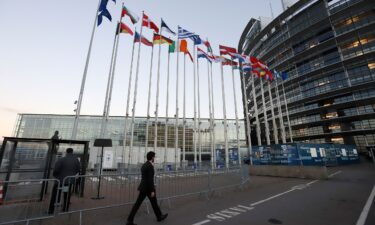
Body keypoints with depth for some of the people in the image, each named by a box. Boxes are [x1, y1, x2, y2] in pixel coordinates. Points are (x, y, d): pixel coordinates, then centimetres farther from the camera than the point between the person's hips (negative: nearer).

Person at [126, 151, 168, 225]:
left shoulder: (144, 165, 9)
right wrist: (152, 191, -19)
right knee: (154, 203, 11)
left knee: (138, 203, 10)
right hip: (148, 188, -8)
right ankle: (159, 216, 29)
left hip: (143, 187, 8)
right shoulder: (150, 166, -21)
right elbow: (150, 179, -24)